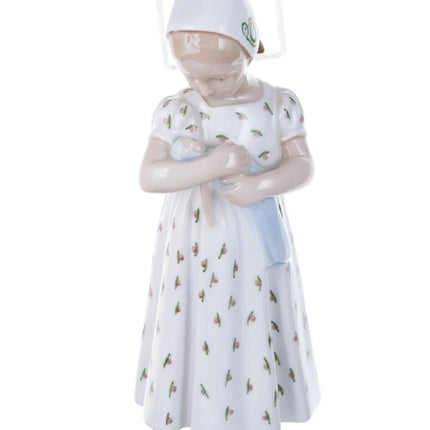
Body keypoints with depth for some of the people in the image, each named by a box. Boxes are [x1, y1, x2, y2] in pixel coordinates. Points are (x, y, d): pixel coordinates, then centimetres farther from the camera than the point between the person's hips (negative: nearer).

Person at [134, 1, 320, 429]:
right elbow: (149, 176, -14)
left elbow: (302, 165, -5)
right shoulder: (173, 109, -7)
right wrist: (213, 165, -27)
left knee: (254, 329, 13)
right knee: (196, 329, 12)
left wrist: (261, 185, -24)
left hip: (255, 246, 0)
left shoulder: (279, 104, -6)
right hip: (192, 245, 0)